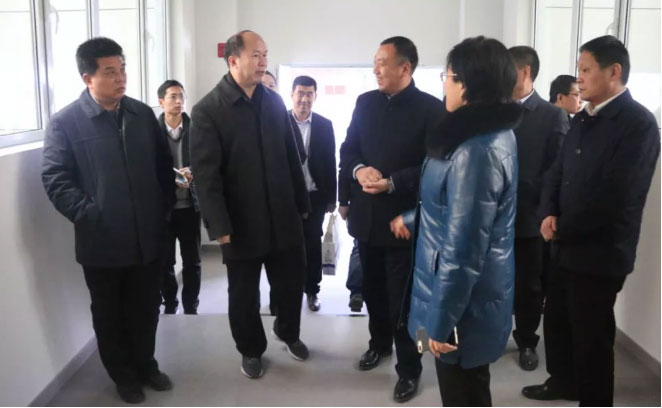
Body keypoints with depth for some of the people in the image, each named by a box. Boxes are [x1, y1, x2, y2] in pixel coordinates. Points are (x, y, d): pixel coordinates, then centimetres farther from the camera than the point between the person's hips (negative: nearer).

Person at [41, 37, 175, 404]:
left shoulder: (142, 113, 5)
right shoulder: (65, 122, -8)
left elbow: (164, 164, 11)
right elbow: (54, 179, -9)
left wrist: (164, 206, 5)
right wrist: (88, 216, -15)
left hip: (147, 237, 4)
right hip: (102, 242, -3)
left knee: (146, 310, 16)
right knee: (110, 316, 14)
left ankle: (146, 365, 39)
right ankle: (124, 375, 34)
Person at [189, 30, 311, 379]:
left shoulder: (274, 101, 5)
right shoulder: (207, 110, -9)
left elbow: (291, 156, 9)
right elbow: (205, 173, -13)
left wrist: (302, 202, 10)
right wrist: (218, 225, -16)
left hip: (283, 215, 4)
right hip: (241, 221, -3)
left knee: (292, 280, 14)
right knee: (244, 292, 12)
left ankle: (288, 332, 42)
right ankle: (251, 350, 35)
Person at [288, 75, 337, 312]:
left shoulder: (324, 125, 3)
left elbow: (330, 162, 4)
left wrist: (331, 197, 3)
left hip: (315, 195, 2)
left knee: (313, 243, 9)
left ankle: (312, 290, 21)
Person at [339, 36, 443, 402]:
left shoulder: (430, 108, -10)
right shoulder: (365, 102, 7)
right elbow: (347, 149, 8)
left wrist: (392, 183, -24)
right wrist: (359, 170, -13)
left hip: (404, 217, -5)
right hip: (366, 214, 5)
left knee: (402, 297, 4)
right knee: (372, 287, 20)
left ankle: (408, 368, 22)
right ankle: (379, 342, 43)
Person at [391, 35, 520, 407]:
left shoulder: (477, 150, -27)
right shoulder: (494, 133, 5)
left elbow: (463, 249, -26)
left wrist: (441, 320, -19)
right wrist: (414, 219, 20)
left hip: (466, 301, -9)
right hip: (477, 293, 9)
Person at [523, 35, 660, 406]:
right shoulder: (584, 118, 11)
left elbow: (615, 195, -23)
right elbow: (558, 171, 11)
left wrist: (564, 230, -14)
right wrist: (549, 214, -7)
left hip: (599, 252, -8)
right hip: (567, 245, 8)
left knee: (591, 334, 6)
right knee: (557, 318, 20)